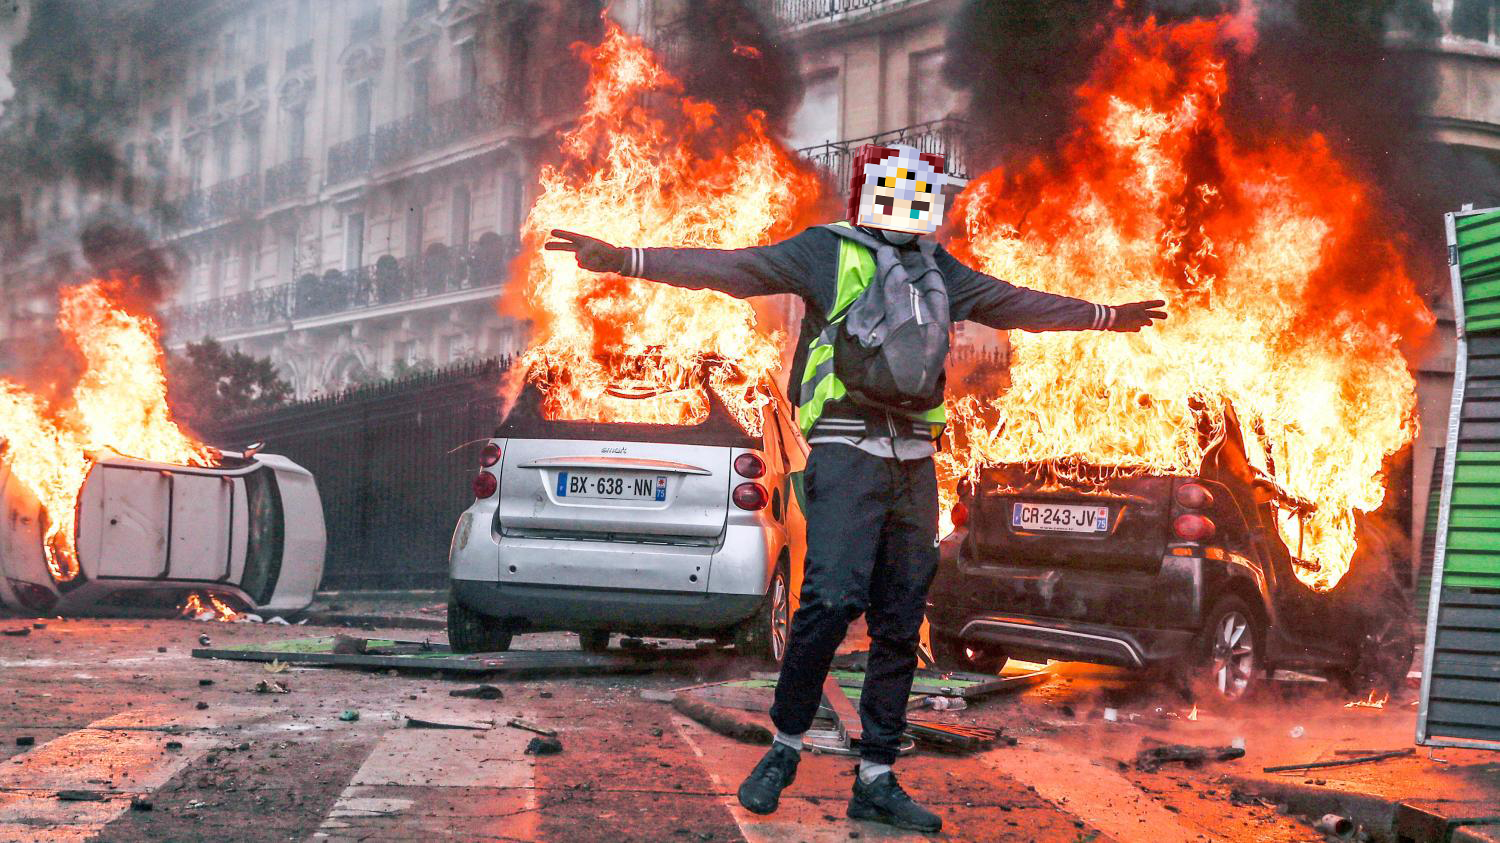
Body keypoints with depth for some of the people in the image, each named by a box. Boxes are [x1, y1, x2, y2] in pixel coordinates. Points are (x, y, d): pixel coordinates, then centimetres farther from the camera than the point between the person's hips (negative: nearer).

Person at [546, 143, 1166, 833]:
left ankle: (877, 780, 9)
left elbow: (1021, 305, 34)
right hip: (847, 451, -6)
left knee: (899, 624, 3)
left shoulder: (943, 273, 21)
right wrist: (623, 259, -13)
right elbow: (730, 268, -3)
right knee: (832, 599, -20)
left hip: (914, 459, 6)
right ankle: (785, 747, -2)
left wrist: (1107, 316, 42)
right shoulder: (828, 253, 4)